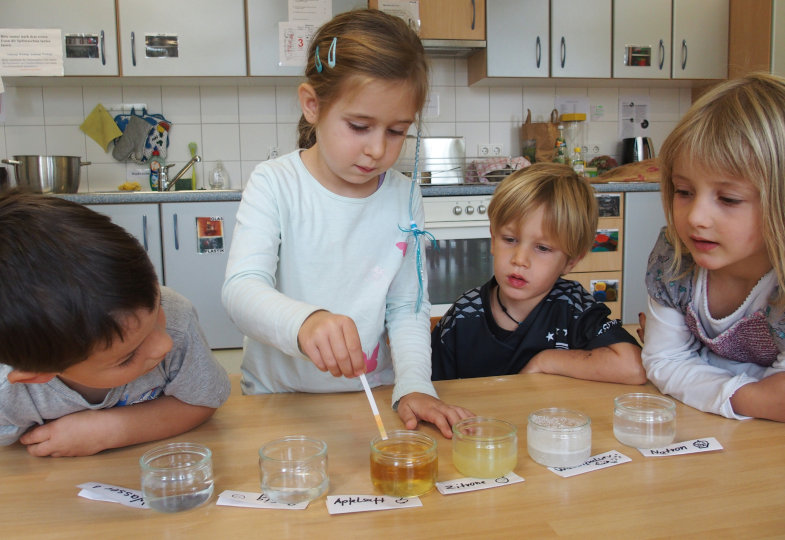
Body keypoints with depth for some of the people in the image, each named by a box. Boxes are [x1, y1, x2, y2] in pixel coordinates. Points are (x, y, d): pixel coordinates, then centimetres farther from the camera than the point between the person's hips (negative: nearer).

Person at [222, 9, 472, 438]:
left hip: (371, 399, 3)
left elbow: (408, 308, 4)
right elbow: (241, 290, -21)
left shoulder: (405, 198, 0)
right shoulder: (274, 184, -9)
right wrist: (304, 322, -41)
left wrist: (413, 385, -11)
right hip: (279, 398, -2)